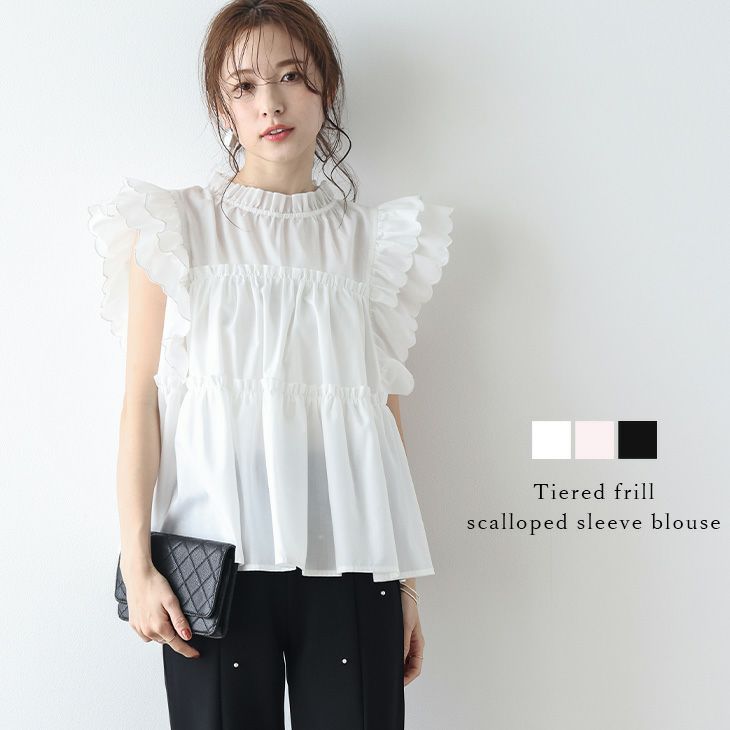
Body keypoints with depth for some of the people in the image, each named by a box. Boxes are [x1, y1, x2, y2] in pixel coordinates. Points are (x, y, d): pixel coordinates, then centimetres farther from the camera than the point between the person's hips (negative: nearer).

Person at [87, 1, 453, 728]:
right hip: (216, 556, -1)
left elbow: (387, 415, 10)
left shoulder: (371, 240, 11)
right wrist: (137, 565, -6)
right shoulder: (177, 228, 5)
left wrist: (405, 584, 8)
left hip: (347, 555, 2)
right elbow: (141, 401, 1)